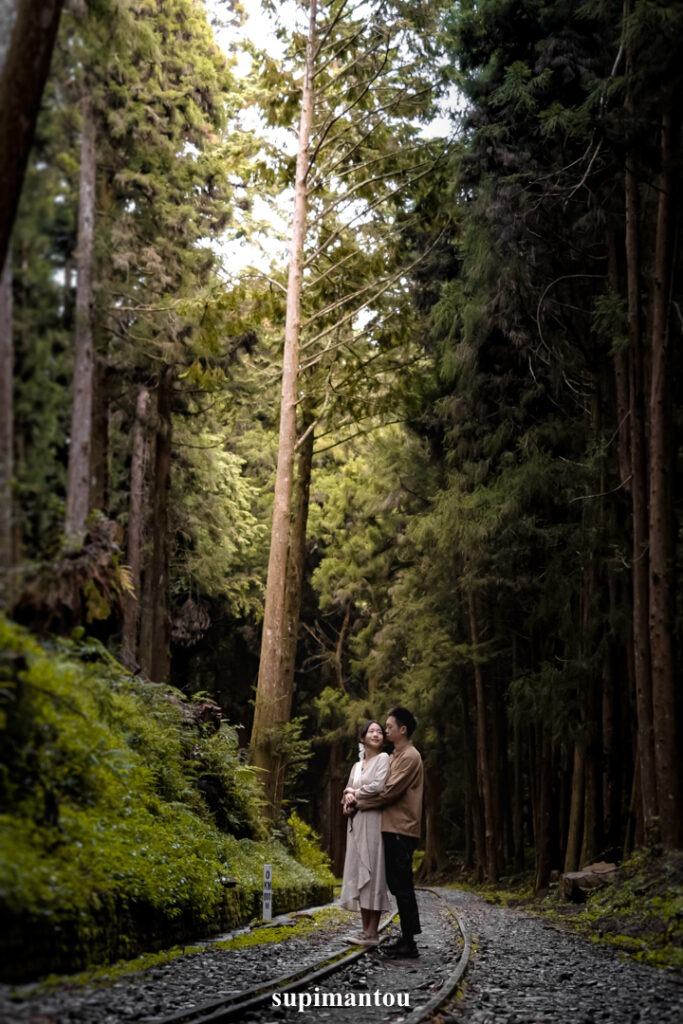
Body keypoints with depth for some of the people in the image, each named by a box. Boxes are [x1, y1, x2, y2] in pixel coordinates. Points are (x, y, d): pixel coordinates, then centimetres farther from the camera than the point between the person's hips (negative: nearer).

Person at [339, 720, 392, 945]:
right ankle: (365, 929, 7)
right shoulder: (357, 766, 20)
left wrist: (355, 794, -1)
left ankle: (372, 933, -9)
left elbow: (378, 786, -14)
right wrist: (348, 796, -3)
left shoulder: (383, 759, -1)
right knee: (358, 873, 4)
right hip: (356, 822, 7)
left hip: (373, 821, -7)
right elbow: (347, 792, 20)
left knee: (371, 872, -10)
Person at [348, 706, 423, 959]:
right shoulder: (396, 756, 19)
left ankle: (409, 942, -5)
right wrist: (356, 795, 2)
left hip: (401, 830, -10)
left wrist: (359, 801, -7)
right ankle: (406, 938, 16)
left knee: (402, 885, -8)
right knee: (398, 884, 11)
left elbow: (390, 792, -17)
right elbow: (384, 788, 19)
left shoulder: (410, 757, -12)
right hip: (393, 828, 10)